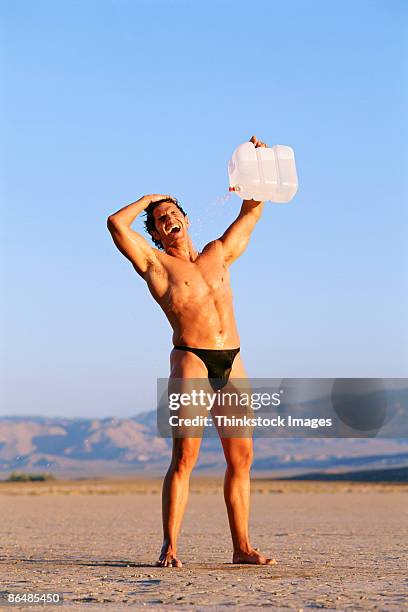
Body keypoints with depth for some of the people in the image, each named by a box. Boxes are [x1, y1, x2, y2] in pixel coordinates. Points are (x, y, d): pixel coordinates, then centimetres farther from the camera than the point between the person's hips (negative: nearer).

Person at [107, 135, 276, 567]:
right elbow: (117, 223, -7)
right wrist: (147, 200, 10)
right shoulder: (154, 263, 7)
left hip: (232, 362, 5)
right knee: (184, 457, -11)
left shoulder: (218, 255, 21)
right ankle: (169, 548, -9)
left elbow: (251, 212, 30)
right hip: (190, 361, -5)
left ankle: (242, 547, 11)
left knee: (241, 457, 4)